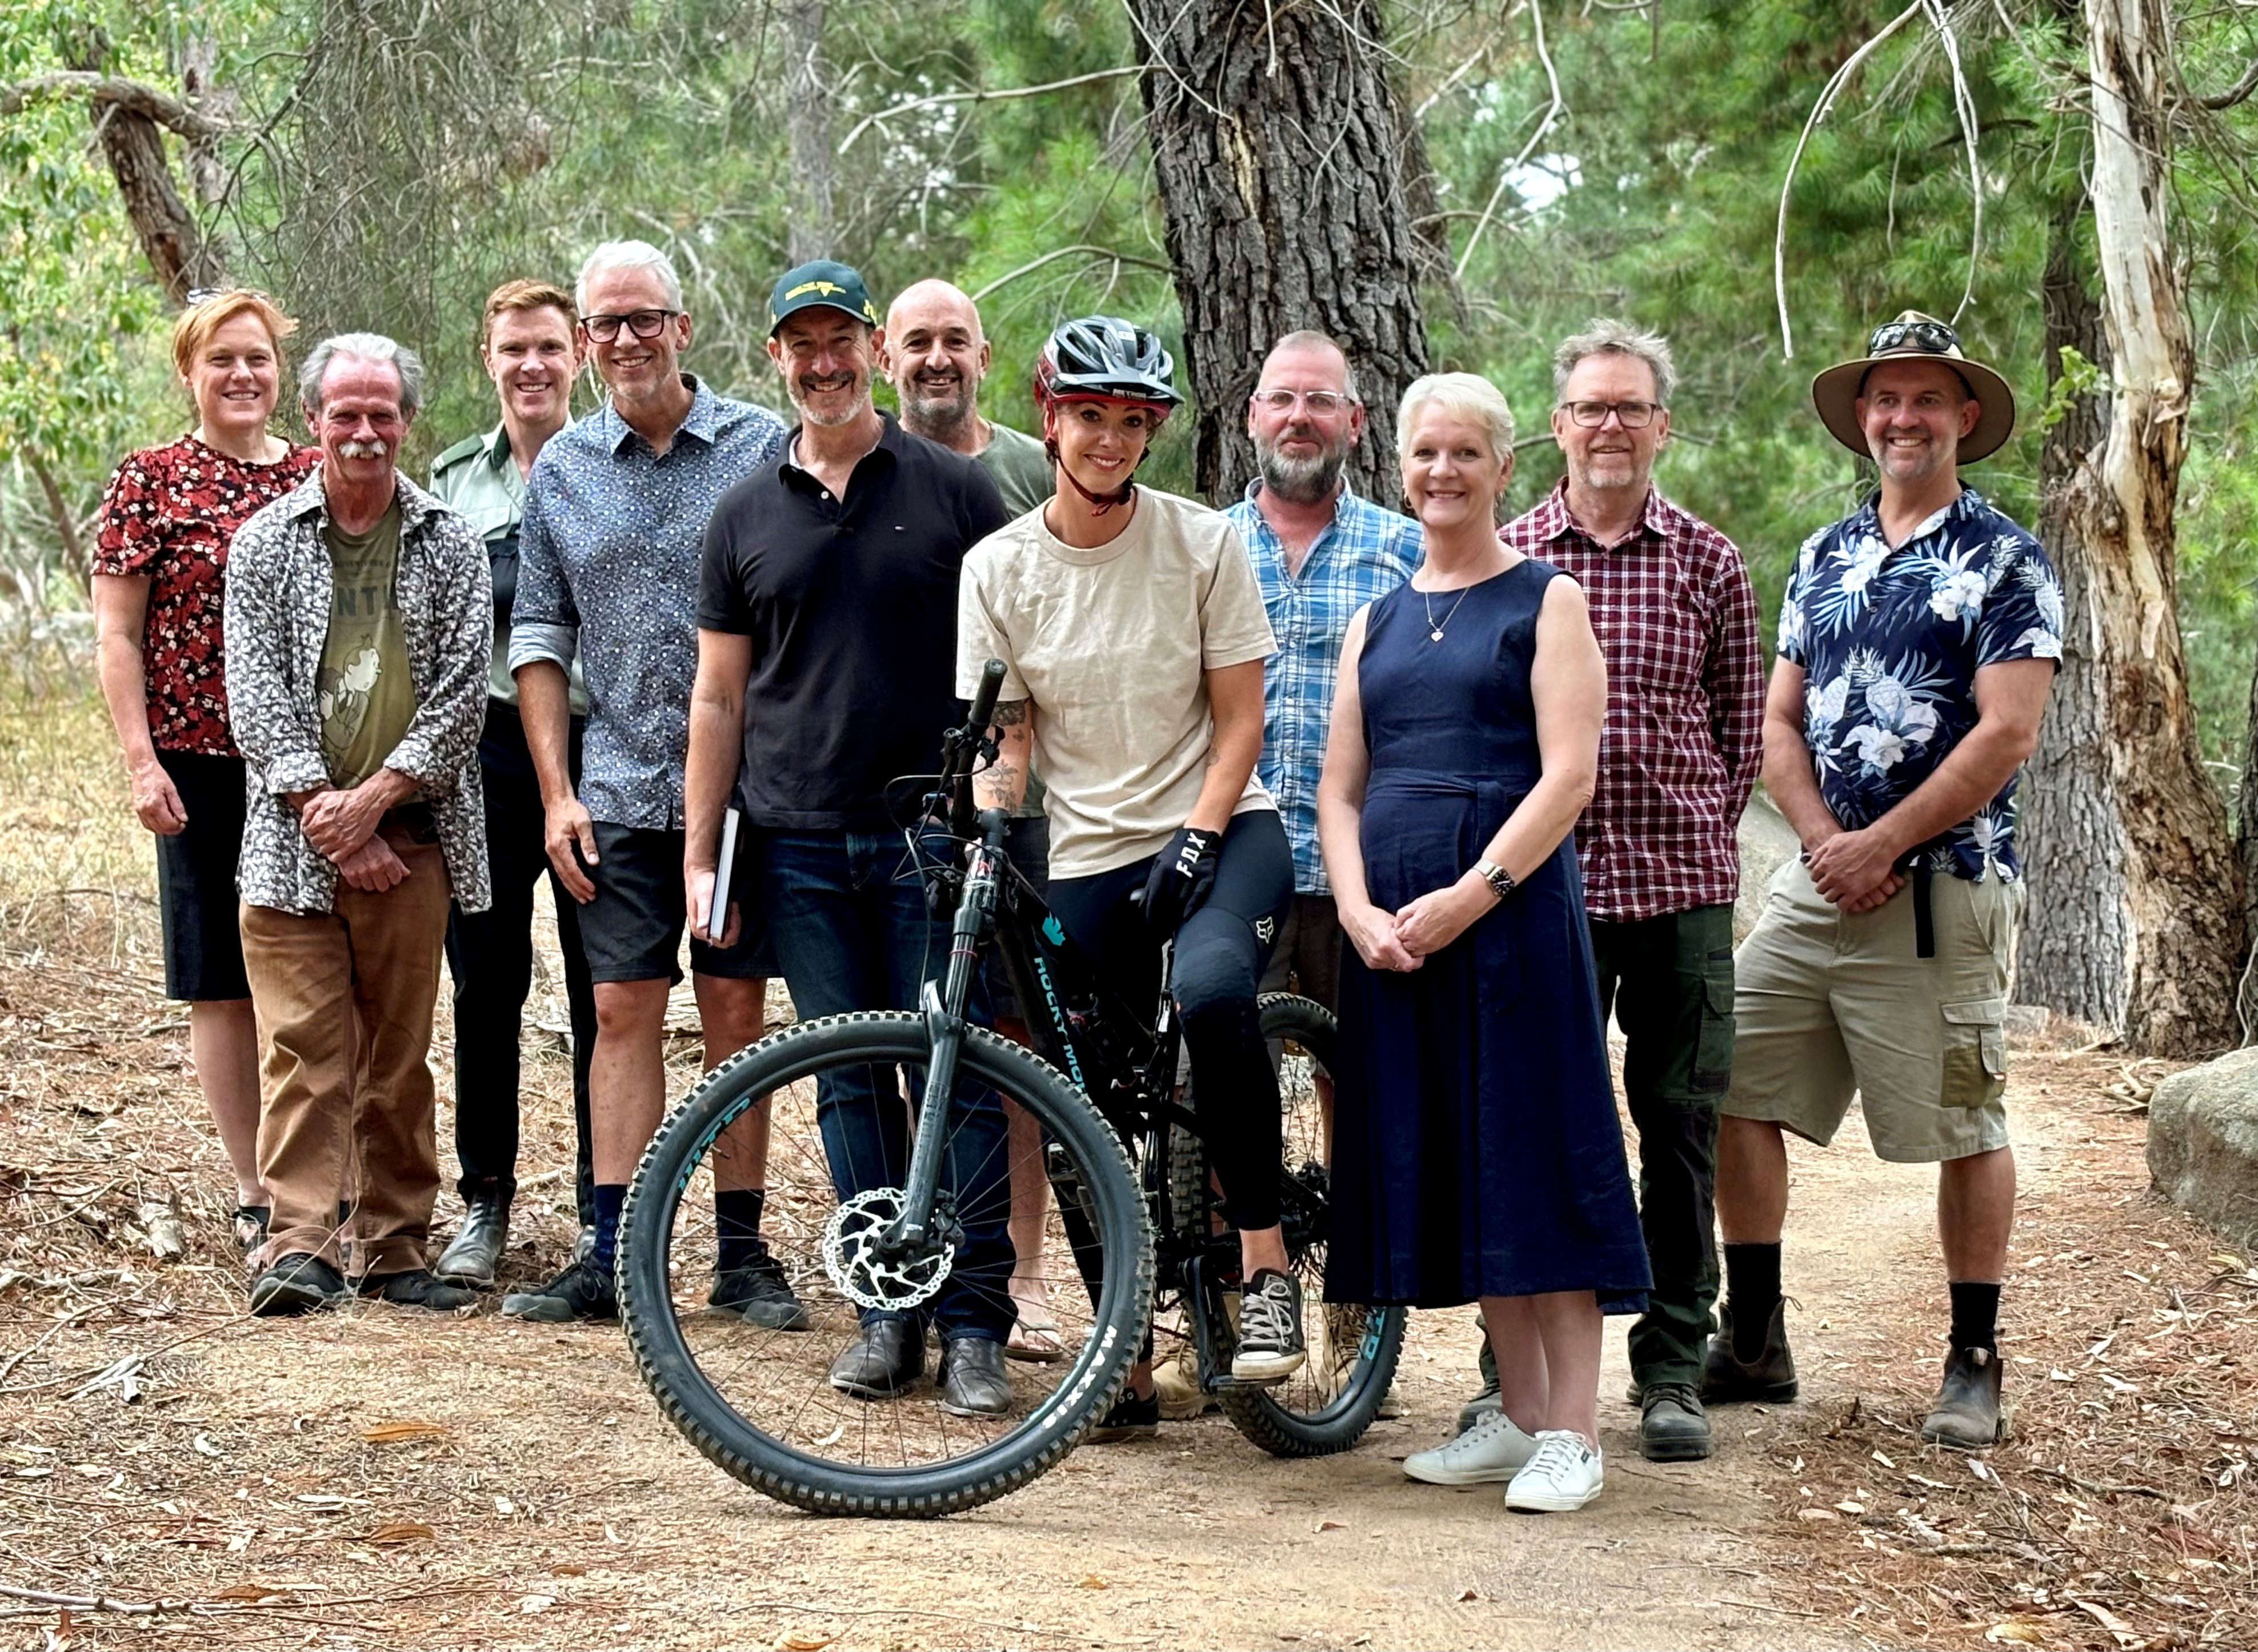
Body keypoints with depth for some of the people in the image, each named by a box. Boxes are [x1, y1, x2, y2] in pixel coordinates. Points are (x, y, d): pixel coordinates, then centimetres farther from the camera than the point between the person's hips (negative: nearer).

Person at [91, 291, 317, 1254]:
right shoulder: (151, 481, 1)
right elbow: (115, 635, -1)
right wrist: (141, 760, -9)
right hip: (202, 767, -2)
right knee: (225, 986, 3)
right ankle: (254, 1195, 11)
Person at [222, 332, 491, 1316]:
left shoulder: (449, 546, 8)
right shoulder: (264, 543, 8)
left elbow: (463, 691, 0)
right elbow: (256, 692, 0)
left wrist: (373, 799, -10)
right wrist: (322, 806, -11)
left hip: (410, 837, 1)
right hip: (293, 839, -1)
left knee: (399, 1055, 5)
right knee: (303, 1047, -7)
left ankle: (396, 1247, 12)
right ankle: (299, 1246, -7)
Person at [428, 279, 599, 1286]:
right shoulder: (452, 481, 11)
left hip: (596, 746, -2)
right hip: (488, 751, 2)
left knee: (603, 988, 2)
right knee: (485, 983, 4)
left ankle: (606, 1202, 12)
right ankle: (486, 1201, 15)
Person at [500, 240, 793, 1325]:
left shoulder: (763, 448, -1)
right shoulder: (560, 470, 7)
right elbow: (538, 642, 10)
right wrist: (557, 791, 3)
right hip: (619, 789, 2)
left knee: (736, 1014, 4)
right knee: (623, 1013, 2)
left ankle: (741, 1253, 11)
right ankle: (614, 1257, 5)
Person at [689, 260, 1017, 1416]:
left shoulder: (953, 490, 3)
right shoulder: (745, 515, 10)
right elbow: (719, 695, 12)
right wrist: (700, 853, 7)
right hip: (801, 842, 3)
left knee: (960, 1076, -4)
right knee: (850, 1080, 6)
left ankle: (974, 1323, 0)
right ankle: (887, 1312, 13)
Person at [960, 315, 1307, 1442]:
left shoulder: (1204, 544, -3)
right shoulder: (998, 568, 1)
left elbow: (1238, 718, -2)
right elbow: (1003, 741, 3)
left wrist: (1193, 844, -14)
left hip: (1217, 828, -3)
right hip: (1085, 859, 3)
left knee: (1210, 989, -35)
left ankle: (1265, 1257, -22)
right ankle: (1128, 1364, 15)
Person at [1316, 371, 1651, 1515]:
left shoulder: (1545, 602, 1)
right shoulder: (1377, 623, 17)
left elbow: (1569, 777, -8)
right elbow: (1338, 790, 14)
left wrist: (1467, 897, -16)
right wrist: (1359, 912, -4)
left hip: (1510, 911, -6)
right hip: (1391, 929, 6)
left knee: (1532, 1156, -6)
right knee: (1443, 1162, 7)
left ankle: (1572, 1432, -1)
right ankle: (1518, 1414, 17)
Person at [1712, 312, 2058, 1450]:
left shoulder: (2004, 562, -3)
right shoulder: (1824, 559, 15)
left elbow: (2007, 732, -12)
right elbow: (1780, 722, 12)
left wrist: (1882, 843, -14)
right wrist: (1823, 839, -6)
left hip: (1941, 886, -6)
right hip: (1818, 876, 6)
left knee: (1963, 1125, 0)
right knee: (1730, 1088, 1)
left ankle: (1974, 1364, 12)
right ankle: (1753, 1342, 12)